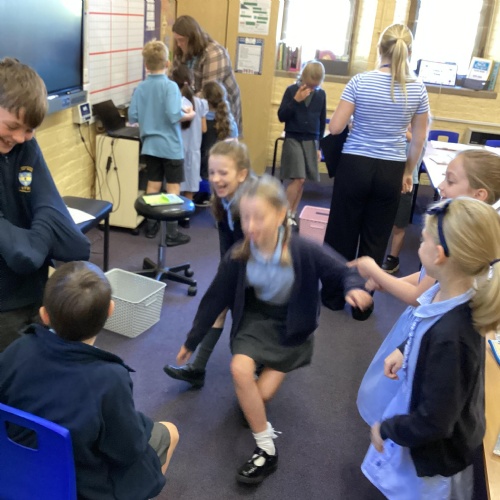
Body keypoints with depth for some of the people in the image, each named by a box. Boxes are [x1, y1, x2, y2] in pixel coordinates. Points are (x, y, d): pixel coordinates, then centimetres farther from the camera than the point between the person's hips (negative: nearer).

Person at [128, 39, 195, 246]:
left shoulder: (140, 88, 0)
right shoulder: (171, 86, -14)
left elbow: (132, 117, 1)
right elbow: (173, 116, -23)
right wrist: (188, 115, -5)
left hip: (150, 145, 5)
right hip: (170, 146, -5)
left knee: (153, 185, 15)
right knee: (173, 189, 2)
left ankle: (151, 226, 25)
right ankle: (172, 233, 4)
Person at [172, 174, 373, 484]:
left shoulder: (303, 251, -28)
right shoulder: (238, 256, -20)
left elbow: (342, 271, -14)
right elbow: (215, 299, -7)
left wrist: (354, 287, -39)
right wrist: (191, 341, 3)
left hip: (292, 325, -2)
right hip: (257, 317, 2)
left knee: (262, 394, -10)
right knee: (240, 369, -23)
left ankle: (272, 371, 29)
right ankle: (267, 449, -5)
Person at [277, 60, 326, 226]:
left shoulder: (321, 94, 4)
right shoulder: (292, 90, -4)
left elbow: (322, 122, 10)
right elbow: (281, 116, -7)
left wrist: (319, 146, 8)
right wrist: (296, 100, -19)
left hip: (311, 142, 3)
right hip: (293, 139, -3)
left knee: (301, 181, 4)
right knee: (298, 179, -12)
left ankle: (292, 215, 15)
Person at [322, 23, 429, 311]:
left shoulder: (360, 82, -8)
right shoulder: (418, 89, -1)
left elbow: (335, 127, -7)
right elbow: (419, 139, 4)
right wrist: (408, 173, 16)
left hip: (355, 166, -1)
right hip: (391, 172, 2)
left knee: (342, 232, 12)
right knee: (375, 239, 12)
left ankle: (334, 295, 25)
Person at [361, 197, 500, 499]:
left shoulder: (449, 337, -40)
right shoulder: (450, 294, -15)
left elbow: (434, 423, -29)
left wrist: (386, 429, -15)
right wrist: (406, 352, -2)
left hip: (434, 447, -7)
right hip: (418, 408, 7)